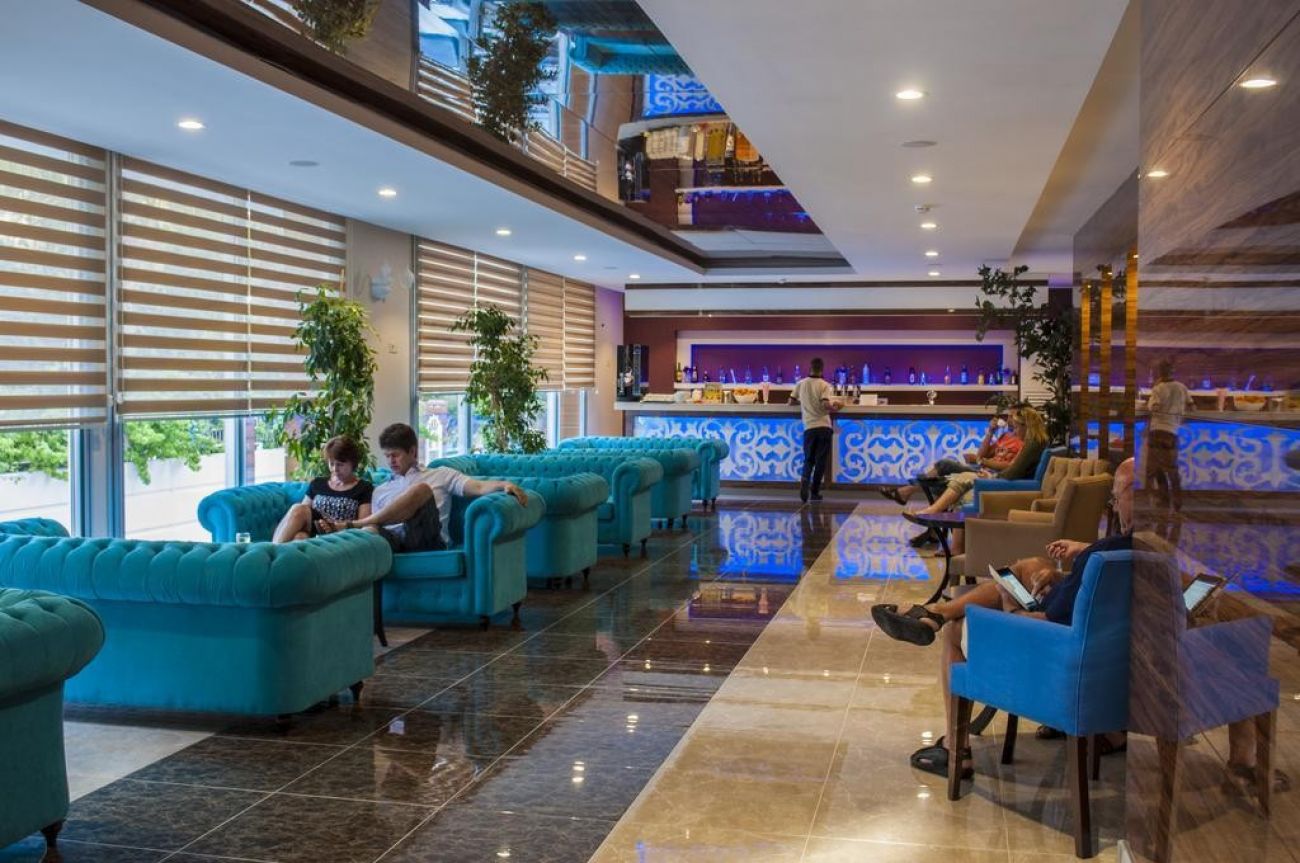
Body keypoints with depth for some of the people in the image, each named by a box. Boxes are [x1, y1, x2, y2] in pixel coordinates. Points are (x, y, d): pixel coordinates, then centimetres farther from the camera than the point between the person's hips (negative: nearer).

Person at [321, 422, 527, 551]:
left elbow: (478, 487, 6)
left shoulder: (441, 475, 23)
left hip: (425, 540, -2)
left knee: (421, 489, -31)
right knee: (370, 533, -36)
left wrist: (503, 484, -16)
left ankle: (354, 524, -24)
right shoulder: (380, 491, 34)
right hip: (392, 541, 2)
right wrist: (340, 527, 5)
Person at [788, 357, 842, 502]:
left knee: (808, 459, 11)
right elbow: (826, 405, -18)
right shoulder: (825, 385, -4)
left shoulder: (801, 384, 5)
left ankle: (805, 480, -17)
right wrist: (835, 407, 1)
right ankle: (814, 492, 5)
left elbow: (791, 402, 14)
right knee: (821, 461, 6)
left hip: (809, 427, 2)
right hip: (824, 427, -2)